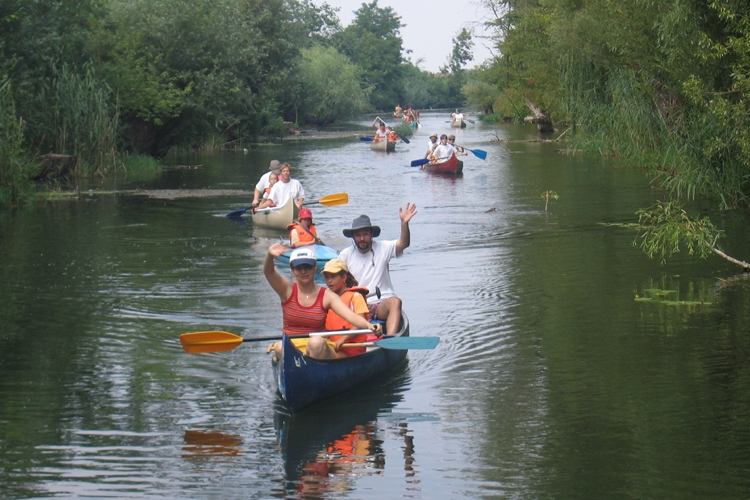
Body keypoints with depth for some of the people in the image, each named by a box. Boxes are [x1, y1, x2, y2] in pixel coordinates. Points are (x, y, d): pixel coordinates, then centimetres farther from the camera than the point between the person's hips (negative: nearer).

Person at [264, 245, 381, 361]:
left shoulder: (327, 296, 2)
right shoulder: (287, 290, 3)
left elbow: (350, 315, -12)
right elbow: (268, 271, -13)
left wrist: (368, 325, -34)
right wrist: (270, 254, -37)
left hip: (319, 349, 1)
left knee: (316, 342, -35)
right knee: (281, 348, -35)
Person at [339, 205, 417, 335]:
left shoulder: (383, 248, 5)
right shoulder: (345, 255, 8)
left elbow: (404, 244, -11)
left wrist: (404, 223, -28)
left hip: (382, 303, -1)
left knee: (395, 302, -35)